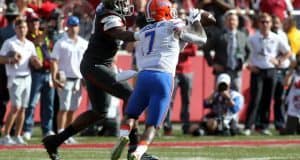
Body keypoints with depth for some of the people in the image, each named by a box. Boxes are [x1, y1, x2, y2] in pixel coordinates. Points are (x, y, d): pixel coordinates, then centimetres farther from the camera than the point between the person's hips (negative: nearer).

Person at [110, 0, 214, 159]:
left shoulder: (142, 33, 21)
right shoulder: (174, 27, 9)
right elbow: (201, 39, 20)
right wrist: (196, 20, 37)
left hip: (143, 76, 3)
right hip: (163, 77, -3)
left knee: (130, 114, 21)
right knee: (152, 125, 0)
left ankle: (123, 137, -9)